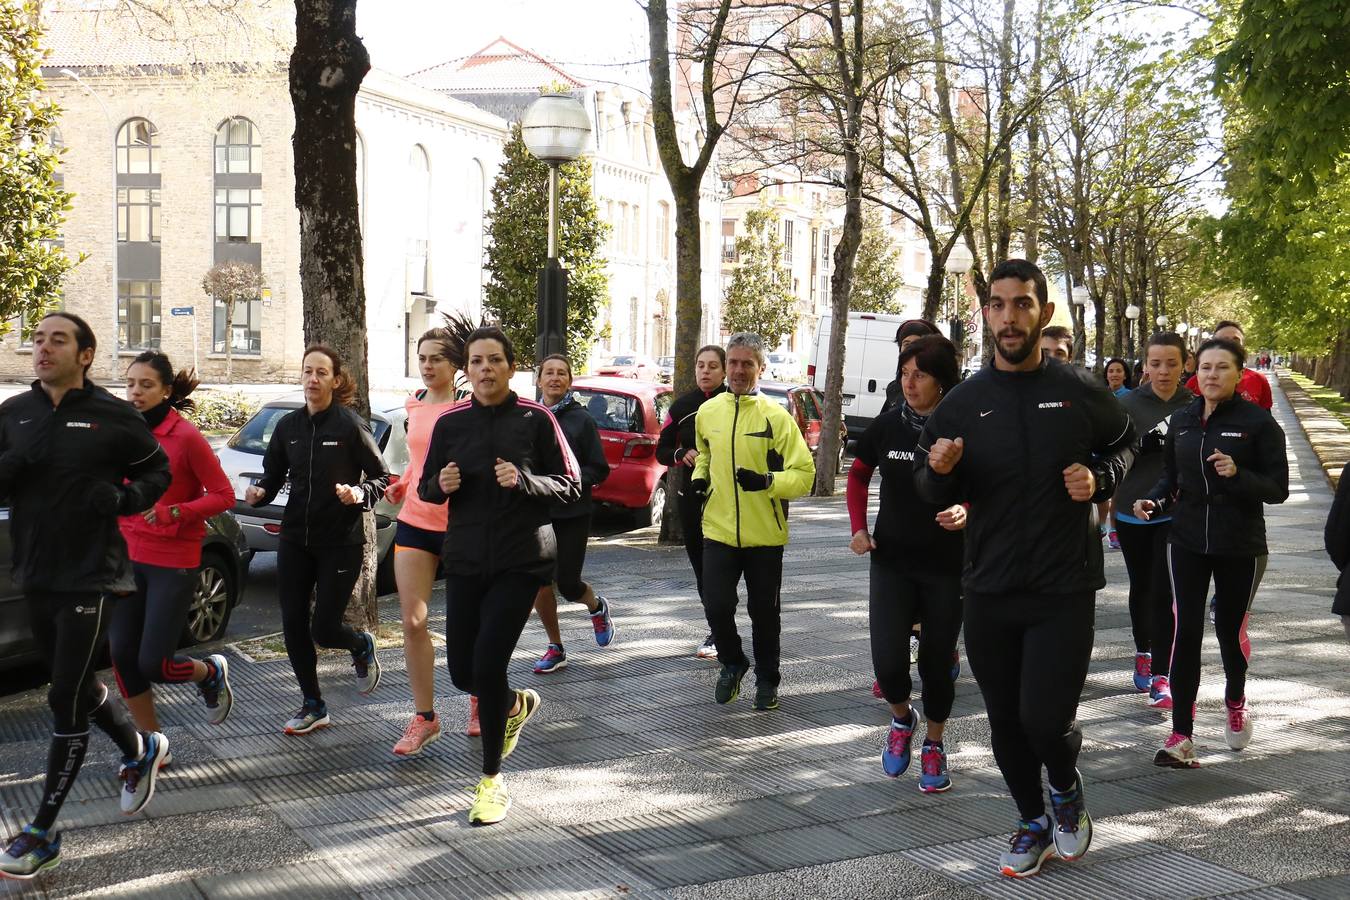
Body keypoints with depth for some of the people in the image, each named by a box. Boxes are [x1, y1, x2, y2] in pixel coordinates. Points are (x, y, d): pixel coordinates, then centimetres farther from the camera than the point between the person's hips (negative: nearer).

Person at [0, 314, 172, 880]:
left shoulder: (112, 417, -7)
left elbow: (158, 471, 4)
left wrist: (122, 498, -15)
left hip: (90, 577, -5)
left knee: (66, 704, -5)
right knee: (79, 689, 18)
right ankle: (141, 751, 45)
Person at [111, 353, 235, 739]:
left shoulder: (185, 437, -12)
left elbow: (223, 495, -10)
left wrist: (173, 512, -22)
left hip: (174, 563, -5)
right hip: (128, 557, 5)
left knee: (153, 664, -6)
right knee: (121, 655, 0)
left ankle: (211, 672, 28)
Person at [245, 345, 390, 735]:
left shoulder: (351, 426, -9)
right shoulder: (288, 426, 4)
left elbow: (382, 477, -6)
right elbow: (273, 474, 11)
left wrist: (360, 493, -25)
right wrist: (260, 492, -10)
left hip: (341, 542, -5)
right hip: (295, 539, 5)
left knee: (324, 629, -4)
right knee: (293, 625, 3)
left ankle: (362, 647, 32)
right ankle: (313, 706, 19)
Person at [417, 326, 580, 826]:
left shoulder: (536, 419, -4)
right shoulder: (450, 424, 5)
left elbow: (570, 485, -3)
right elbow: (426, 489, 13)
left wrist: (523, 480, -20)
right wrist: (442, 485, -10)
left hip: (522, 560, -4)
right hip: (465, 560, 4)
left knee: (487, 662, -13)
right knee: (462, 671, 6)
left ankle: (492, 781, 4)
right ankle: (517, 704, 43)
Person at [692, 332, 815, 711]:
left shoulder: (776, 416, -8)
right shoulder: (707, 412, 5)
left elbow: (804, 473, -9)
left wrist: (768, 481, -26)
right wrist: (699, 477, 6)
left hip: (765, 534, -2)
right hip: (719, 530, 2)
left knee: (764, 612, 8)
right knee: (716, 607, -5)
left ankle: (767, 680, 29)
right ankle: (732, 662, 24)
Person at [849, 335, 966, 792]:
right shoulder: (888, 425, -2)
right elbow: (859, 475, 14)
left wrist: (965, 511, -24)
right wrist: (859, 528, 3)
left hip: (947, 566, -1)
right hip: (892, 560, 1)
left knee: (936, 661, 7)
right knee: (888, 662, -10)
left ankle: (934, 746, 32)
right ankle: (902, 718, 24)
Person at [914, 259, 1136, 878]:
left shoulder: (1081, 392, -2)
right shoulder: (964, 402, 1)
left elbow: (1124, 443, 16)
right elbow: (935, 494, 8)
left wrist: (1099, 478, -6)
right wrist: (940, 472, -16)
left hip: (1065, 587, -2)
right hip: (989, 591, 3)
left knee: (1046, 717, -11)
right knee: (1006, 722, 11)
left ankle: (1066, 789, 23)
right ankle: (1033, 822, 34)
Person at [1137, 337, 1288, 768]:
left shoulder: (1258, 422, -7)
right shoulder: (1182, 419, 5)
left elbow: (1278, 488, -8)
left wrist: (1238, 474, -26)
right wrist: (1154, 501, -4)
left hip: (1240, 546, -2)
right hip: (1187, 541, 2)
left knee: (1230, 630, 10)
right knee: (1186, 631, -6)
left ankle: (1236, 700, 42)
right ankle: (1181, 735, -5)